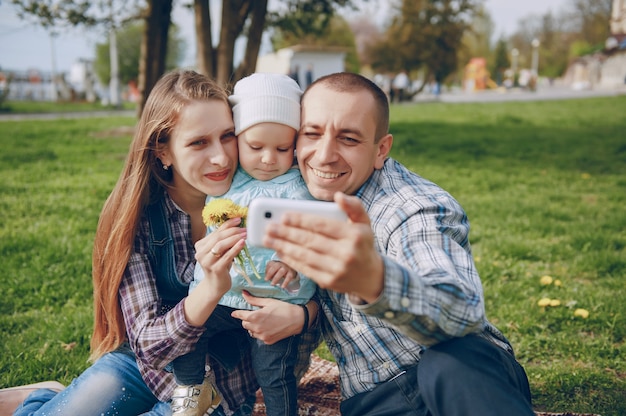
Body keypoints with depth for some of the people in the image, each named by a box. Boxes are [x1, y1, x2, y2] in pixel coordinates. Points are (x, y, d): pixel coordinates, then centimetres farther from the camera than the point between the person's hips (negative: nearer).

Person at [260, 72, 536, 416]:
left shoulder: (418, 210, -14)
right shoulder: (309, 191, 5)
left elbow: (462, 309, -34)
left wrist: (374, 280, -54)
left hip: (467, 379, -5)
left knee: (450, 366, -40)